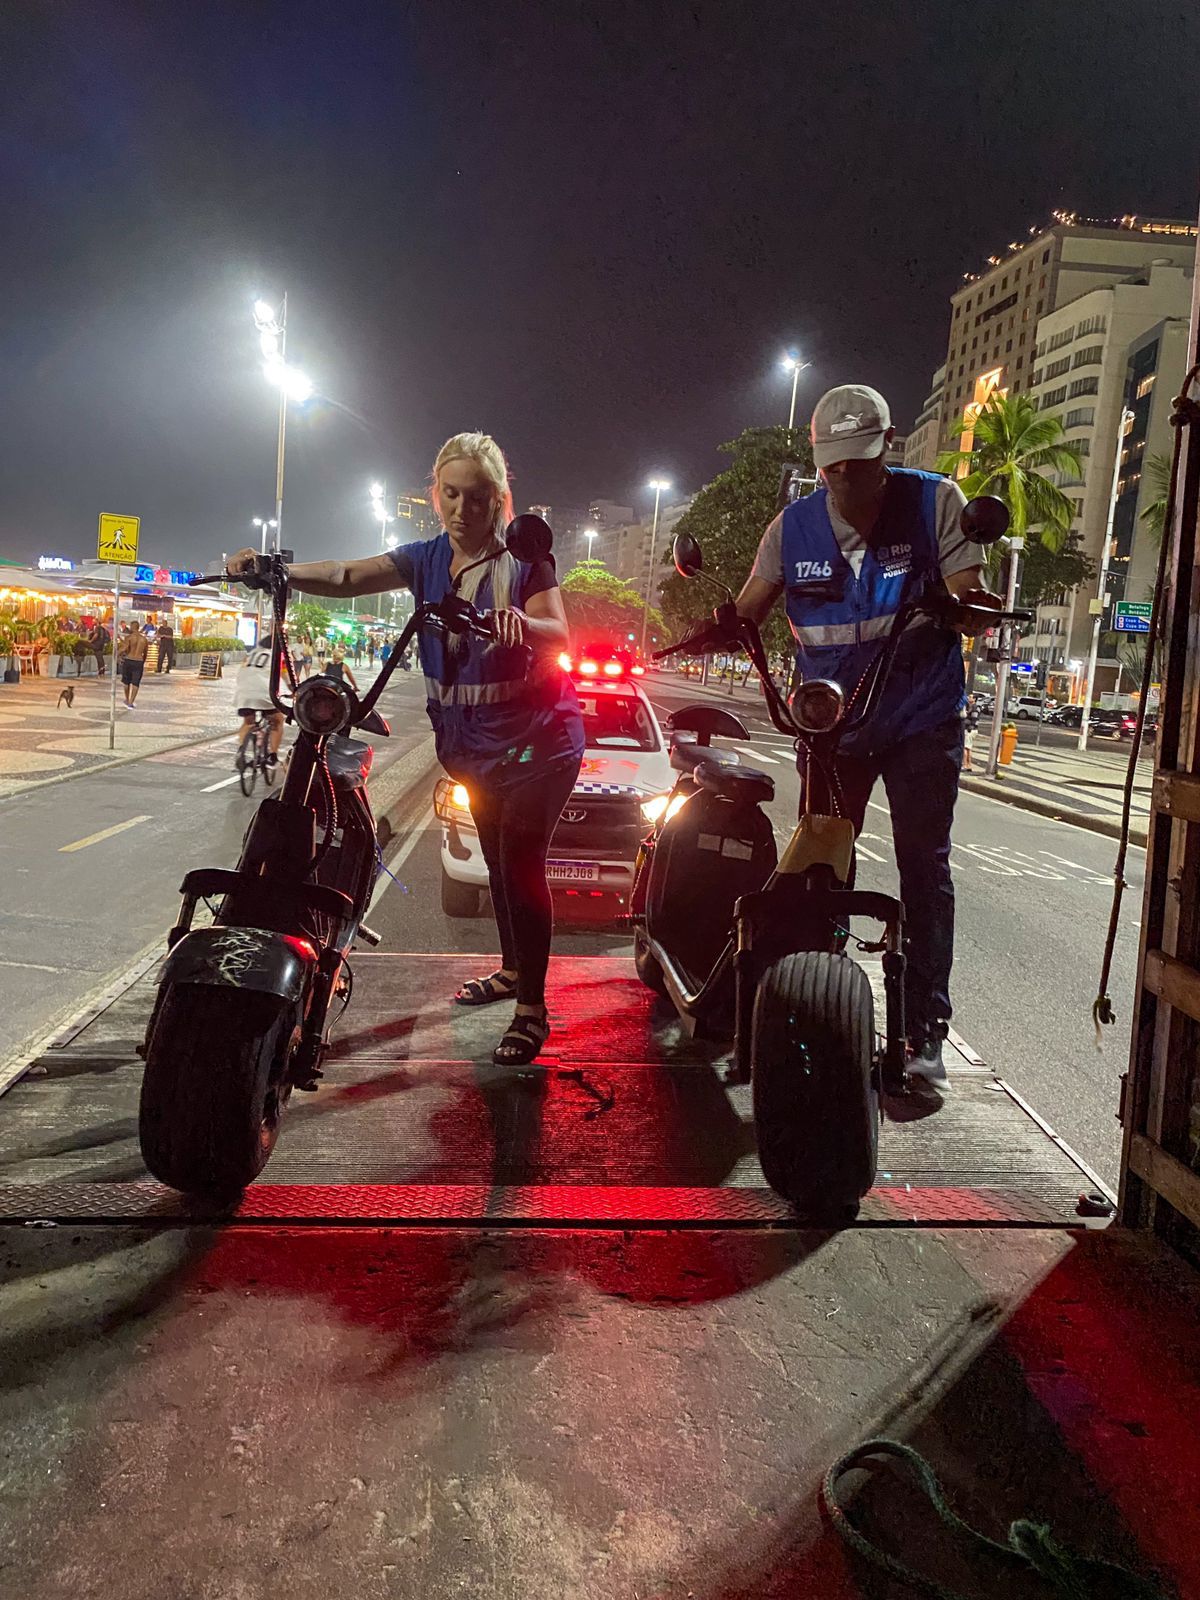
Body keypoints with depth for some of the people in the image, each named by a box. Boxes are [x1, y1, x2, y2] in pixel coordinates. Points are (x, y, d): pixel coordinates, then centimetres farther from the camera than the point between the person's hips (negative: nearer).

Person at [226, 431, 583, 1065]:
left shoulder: (524, 557, -11)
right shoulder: (426, 559, 1)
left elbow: (559, 632, -25)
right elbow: (347, 576, -12)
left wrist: (523, 623, -48)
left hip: (538, 738, -6)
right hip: (473, 743, 6)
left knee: (520, 863, -13)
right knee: (496, 859, 19)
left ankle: (532, 1008, -5)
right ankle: (512, 968, 38)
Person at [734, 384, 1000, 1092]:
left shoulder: (935, 502, -7)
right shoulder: (795, 526, -1)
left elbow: (970, 602, -10)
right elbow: (749, 611, 2)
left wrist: (972, 607, -34)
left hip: (922, 721, -2)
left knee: (924, 866, -5)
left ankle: (926, 1032, 2)